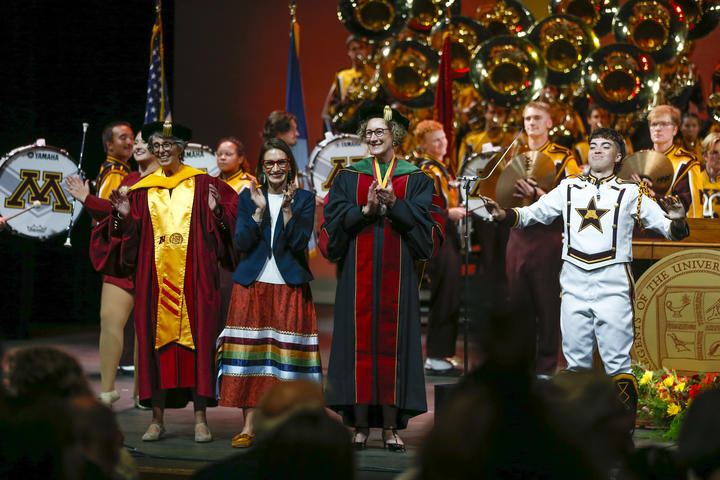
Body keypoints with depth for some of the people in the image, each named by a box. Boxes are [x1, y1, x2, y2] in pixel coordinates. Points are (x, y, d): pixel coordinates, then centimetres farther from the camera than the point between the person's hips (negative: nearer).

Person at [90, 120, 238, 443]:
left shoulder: (202, 185, 6)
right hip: (154, 277, 2)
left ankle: (200, 419, 2)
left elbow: (232, 222, 2)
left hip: (193, 278, -2)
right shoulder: (142, 191, 12)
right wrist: (123, 217, -7)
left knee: (197, 339, -3)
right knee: (156, 339, 1)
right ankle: (157, 419, 9)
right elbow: (129, 238, 10)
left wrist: (216, 212, -16)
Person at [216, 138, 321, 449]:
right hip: (253, 285, 1)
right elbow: (242, 243, -1)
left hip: (290, 286, -1)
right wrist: (259, 210, -12)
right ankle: (248, 426, 3)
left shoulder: (304, 199, 6)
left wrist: (287, 208, -17)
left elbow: (299, 242, -7)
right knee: (250, 351, -2)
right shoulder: (247, 199, 10)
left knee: (286, 352, -3)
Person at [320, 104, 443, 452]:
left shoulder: (415, 179, 8)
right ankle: (361, 426, 3)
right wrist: (365, 209, -16)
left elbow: (426, 225, -3)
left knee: (392, 343, -1)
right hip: (358, 275, 0)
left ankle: (390, 428, 3)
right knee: (359, 342, -2)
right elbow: (334, 221, -1)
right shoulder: (348, 178, 10)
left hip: (396, 275, 0)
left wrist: (394, 204, -16)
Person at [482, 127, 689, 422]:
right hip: (574, 284, 3)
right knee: (576, 362, 7)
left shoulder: (631, 193, 7)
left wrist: (677, 220, -20)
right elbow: (531, 214, 16)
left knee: (617, 362, -5)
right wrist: (502, 215, -4)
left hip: (612, 286, -3)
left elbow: (671, 230, 3)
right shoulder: (569, 189, 15)